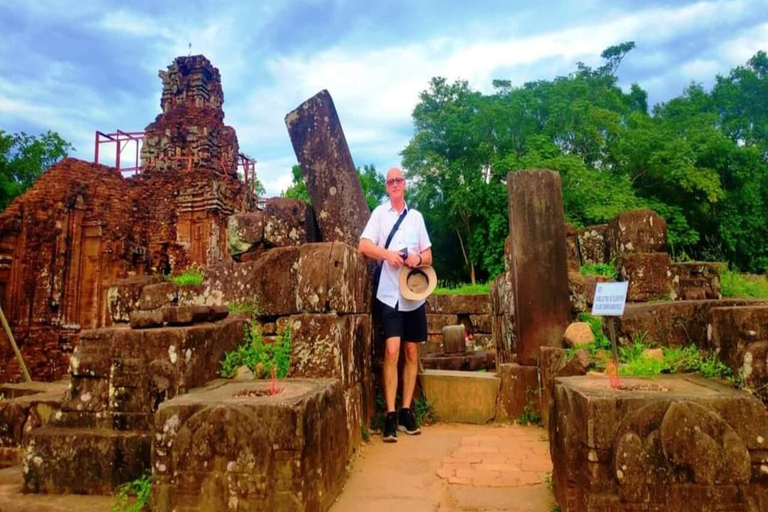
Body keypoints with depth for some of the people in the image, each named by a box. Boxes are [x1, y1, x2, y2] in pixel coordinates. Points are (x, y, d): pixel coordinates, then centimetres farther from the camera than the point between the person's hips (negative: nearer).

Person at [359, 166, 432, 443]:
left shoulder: (416, 216, 12)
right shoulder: (379, 212, 4)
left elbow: (429, 255, 12)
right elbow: (363, 246, -6)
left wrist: (419, 258, -10)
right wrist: (388, 254, -22)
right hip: (389, 293, -3)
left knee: (412, 352, 7)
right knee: (392, 351, -11)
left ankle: (406, 411, 18)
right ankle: (391, 415, -3)